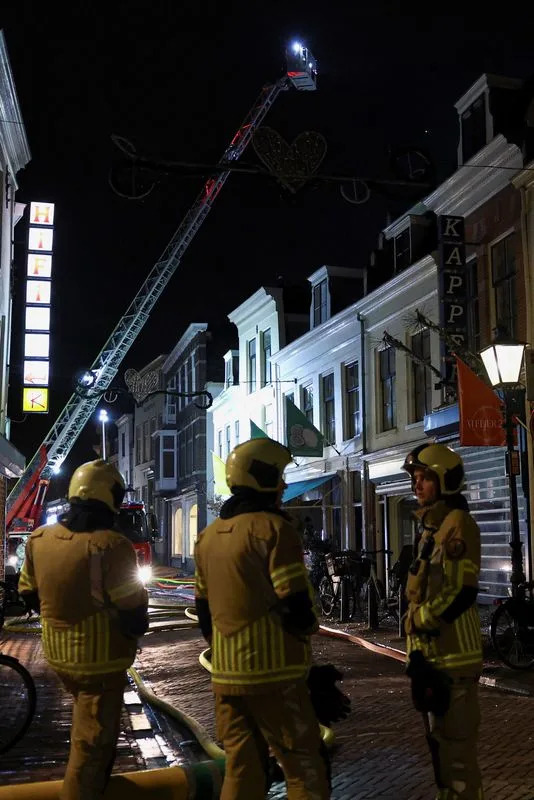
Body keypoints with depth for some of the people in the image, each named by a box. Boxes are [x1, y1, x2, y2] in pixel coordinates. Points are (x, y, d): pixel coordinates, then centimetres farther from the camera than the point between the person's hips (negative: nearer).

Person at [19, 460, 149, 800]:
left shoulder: (39, 539, -5)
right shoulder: (111, 546, -24)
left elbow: (30, 595, 9)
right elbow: (134, 616, -20)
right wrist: (137, 627, 2)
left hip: (58, 655, 7)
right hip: (101, 660, -7)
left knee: (88, 723, 31)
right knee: (90, 743, 4)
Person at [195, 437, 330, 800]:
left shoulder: (208, 536, 11)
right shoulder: (273, 528, -13)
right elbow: (296, 607, -16)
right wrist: (307, 626, 5)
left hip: (226, 675, 7)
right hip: (275, 673, -7)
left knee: (240, 768, 14)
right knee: (305, 768, 2)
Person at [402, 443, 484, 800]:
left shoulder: (457, 523, -13)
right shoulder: (431, 526, 16)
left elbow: (462, 594, -22)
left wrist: (417, 619, -11)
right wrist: (416, 648, 14)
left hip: (454, 654, -10)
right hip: (434, 652, 10)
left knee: (457, 743, -5)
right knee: (440, 739, 18)